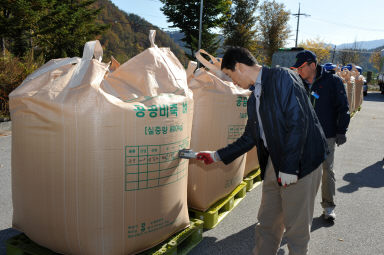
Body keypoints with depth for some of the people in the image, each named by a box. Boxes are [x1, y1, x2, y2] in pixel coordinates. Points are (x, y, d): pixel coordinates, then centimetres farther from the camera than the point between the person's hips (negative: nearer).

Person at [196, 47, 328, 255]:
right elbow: (249, 138, 21)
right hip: (274, 165, 8)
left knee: (296, 227, 6)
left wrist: (289, 167, -21)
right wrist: (217, 156, 23)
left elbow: (298, 122, -20)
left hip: (299, 163, -8)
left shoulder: (282, 78, -11)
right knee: (266, 224, 15)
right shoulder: (253, 99, 14)